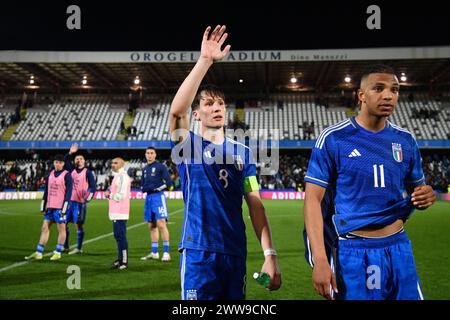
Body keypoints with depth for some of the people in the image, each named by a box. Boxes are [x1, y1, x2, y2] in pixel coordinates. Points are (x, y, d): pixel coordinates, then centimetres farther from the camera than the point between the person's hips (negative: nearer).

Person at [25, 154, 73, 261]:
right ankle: (38, 253, 11)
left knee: (61, 229, 2)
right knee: (44, 228, 6)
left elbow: (68, 191, -11)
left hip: (60, 207, -6)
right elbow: (46, 190, 16)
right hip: (50, 206, 6)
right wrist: (43, 206, 12)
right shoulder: (50, 174, 13)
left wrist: (64, 208, -16)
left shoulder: (66, 175, -6)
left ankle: (58, 253, 10)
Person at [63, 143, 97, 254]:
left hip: (80, 202, -5)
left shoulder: (87, 172, -2)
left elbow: (93, 187, -5)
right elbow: (64, 163, 3)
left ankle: (78, 248, 4)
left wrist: (87, 199, -13)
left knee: (79, 225, -3)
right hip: (69, 201, 5)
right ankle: (65, 246, 18)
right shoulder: (72, 170, 11)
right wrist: (70, 153, -8)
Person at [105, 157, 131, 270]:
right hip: (116, 212, 10)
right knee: (118, 236, 15)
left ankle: (124, 262, -5)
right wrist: (109, 194, 9)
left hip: (120, 212, -10)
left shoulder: (123, 176, -13)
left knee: (121, 236, -9)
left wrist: (109, 195, -6)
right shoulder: (117, 176, 20)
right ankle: (120, 259, 23)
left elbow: (121, 195, -20)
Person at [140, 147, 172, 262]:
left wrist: (157, 188, -13)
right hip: (148, 197, 7)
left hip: (158, 196, -7)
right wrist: (144, 188, 3)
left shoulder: (160, 166, -3)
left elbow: (168, 183, -7)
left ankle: (166, 253, -11)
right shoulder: (145, 169, 19)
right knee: (151, 226, 9)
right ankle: (154, 253, 17)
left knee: (161, 224, -14)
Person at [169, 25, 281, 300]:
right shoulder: (189, 145, 0)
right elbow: (177, 111, -22)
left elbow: (255, 205, 4)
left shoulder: (243, 152, 8)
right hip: (198, 253, -3)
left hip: (235, 254, 4)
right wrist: (205, 60, -27)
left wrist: (270, 254, -4)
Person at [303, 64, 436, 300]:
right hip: (353, 251, -4)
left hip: (398, 248, 5)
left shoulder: (405, 140, 6)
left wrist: (425, 196, -8)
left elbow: (414, 189, 17)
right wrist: (320, 258, -20)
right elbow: (313, 199, -11)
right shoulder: (334, 138, -9)